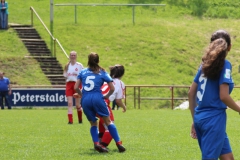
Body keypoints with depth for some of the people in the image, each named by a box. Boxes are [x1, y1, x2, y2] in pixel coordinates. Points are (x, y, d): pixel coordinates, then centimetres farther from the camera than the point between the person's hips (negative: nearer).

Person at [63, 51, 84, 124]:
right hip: (69, 84, 3)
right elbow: (65, 76, 15)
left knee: (78, 105, 3)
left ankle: (80, 120, 23)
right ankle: (70, 120, -11)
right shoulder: (67, 66, 10)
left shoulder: (79, 65, 0)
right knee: (70, 103, -8)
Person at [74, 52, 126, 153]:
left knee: (93, 124, 16)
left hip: (85, 100, 2)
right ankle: (118, 144, 1)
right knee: (108, 121, 8)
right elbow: (112, 88, 5)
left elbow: (76, 88, 7)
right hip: (97, 98, -2)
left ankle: (96, 143, -5)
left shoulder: (83, 72, 13)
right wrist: (107, 96, 21)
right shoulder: (102, 73, 8)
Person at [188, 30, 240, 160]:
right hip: (214, 119, -8)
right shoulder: (225, 65, -11)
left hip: (200, 117, 8)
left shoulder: (206, 64, 10)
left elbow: (191, 93, 12)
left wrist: (195, 120, 20)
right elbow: (223, 96, -18)